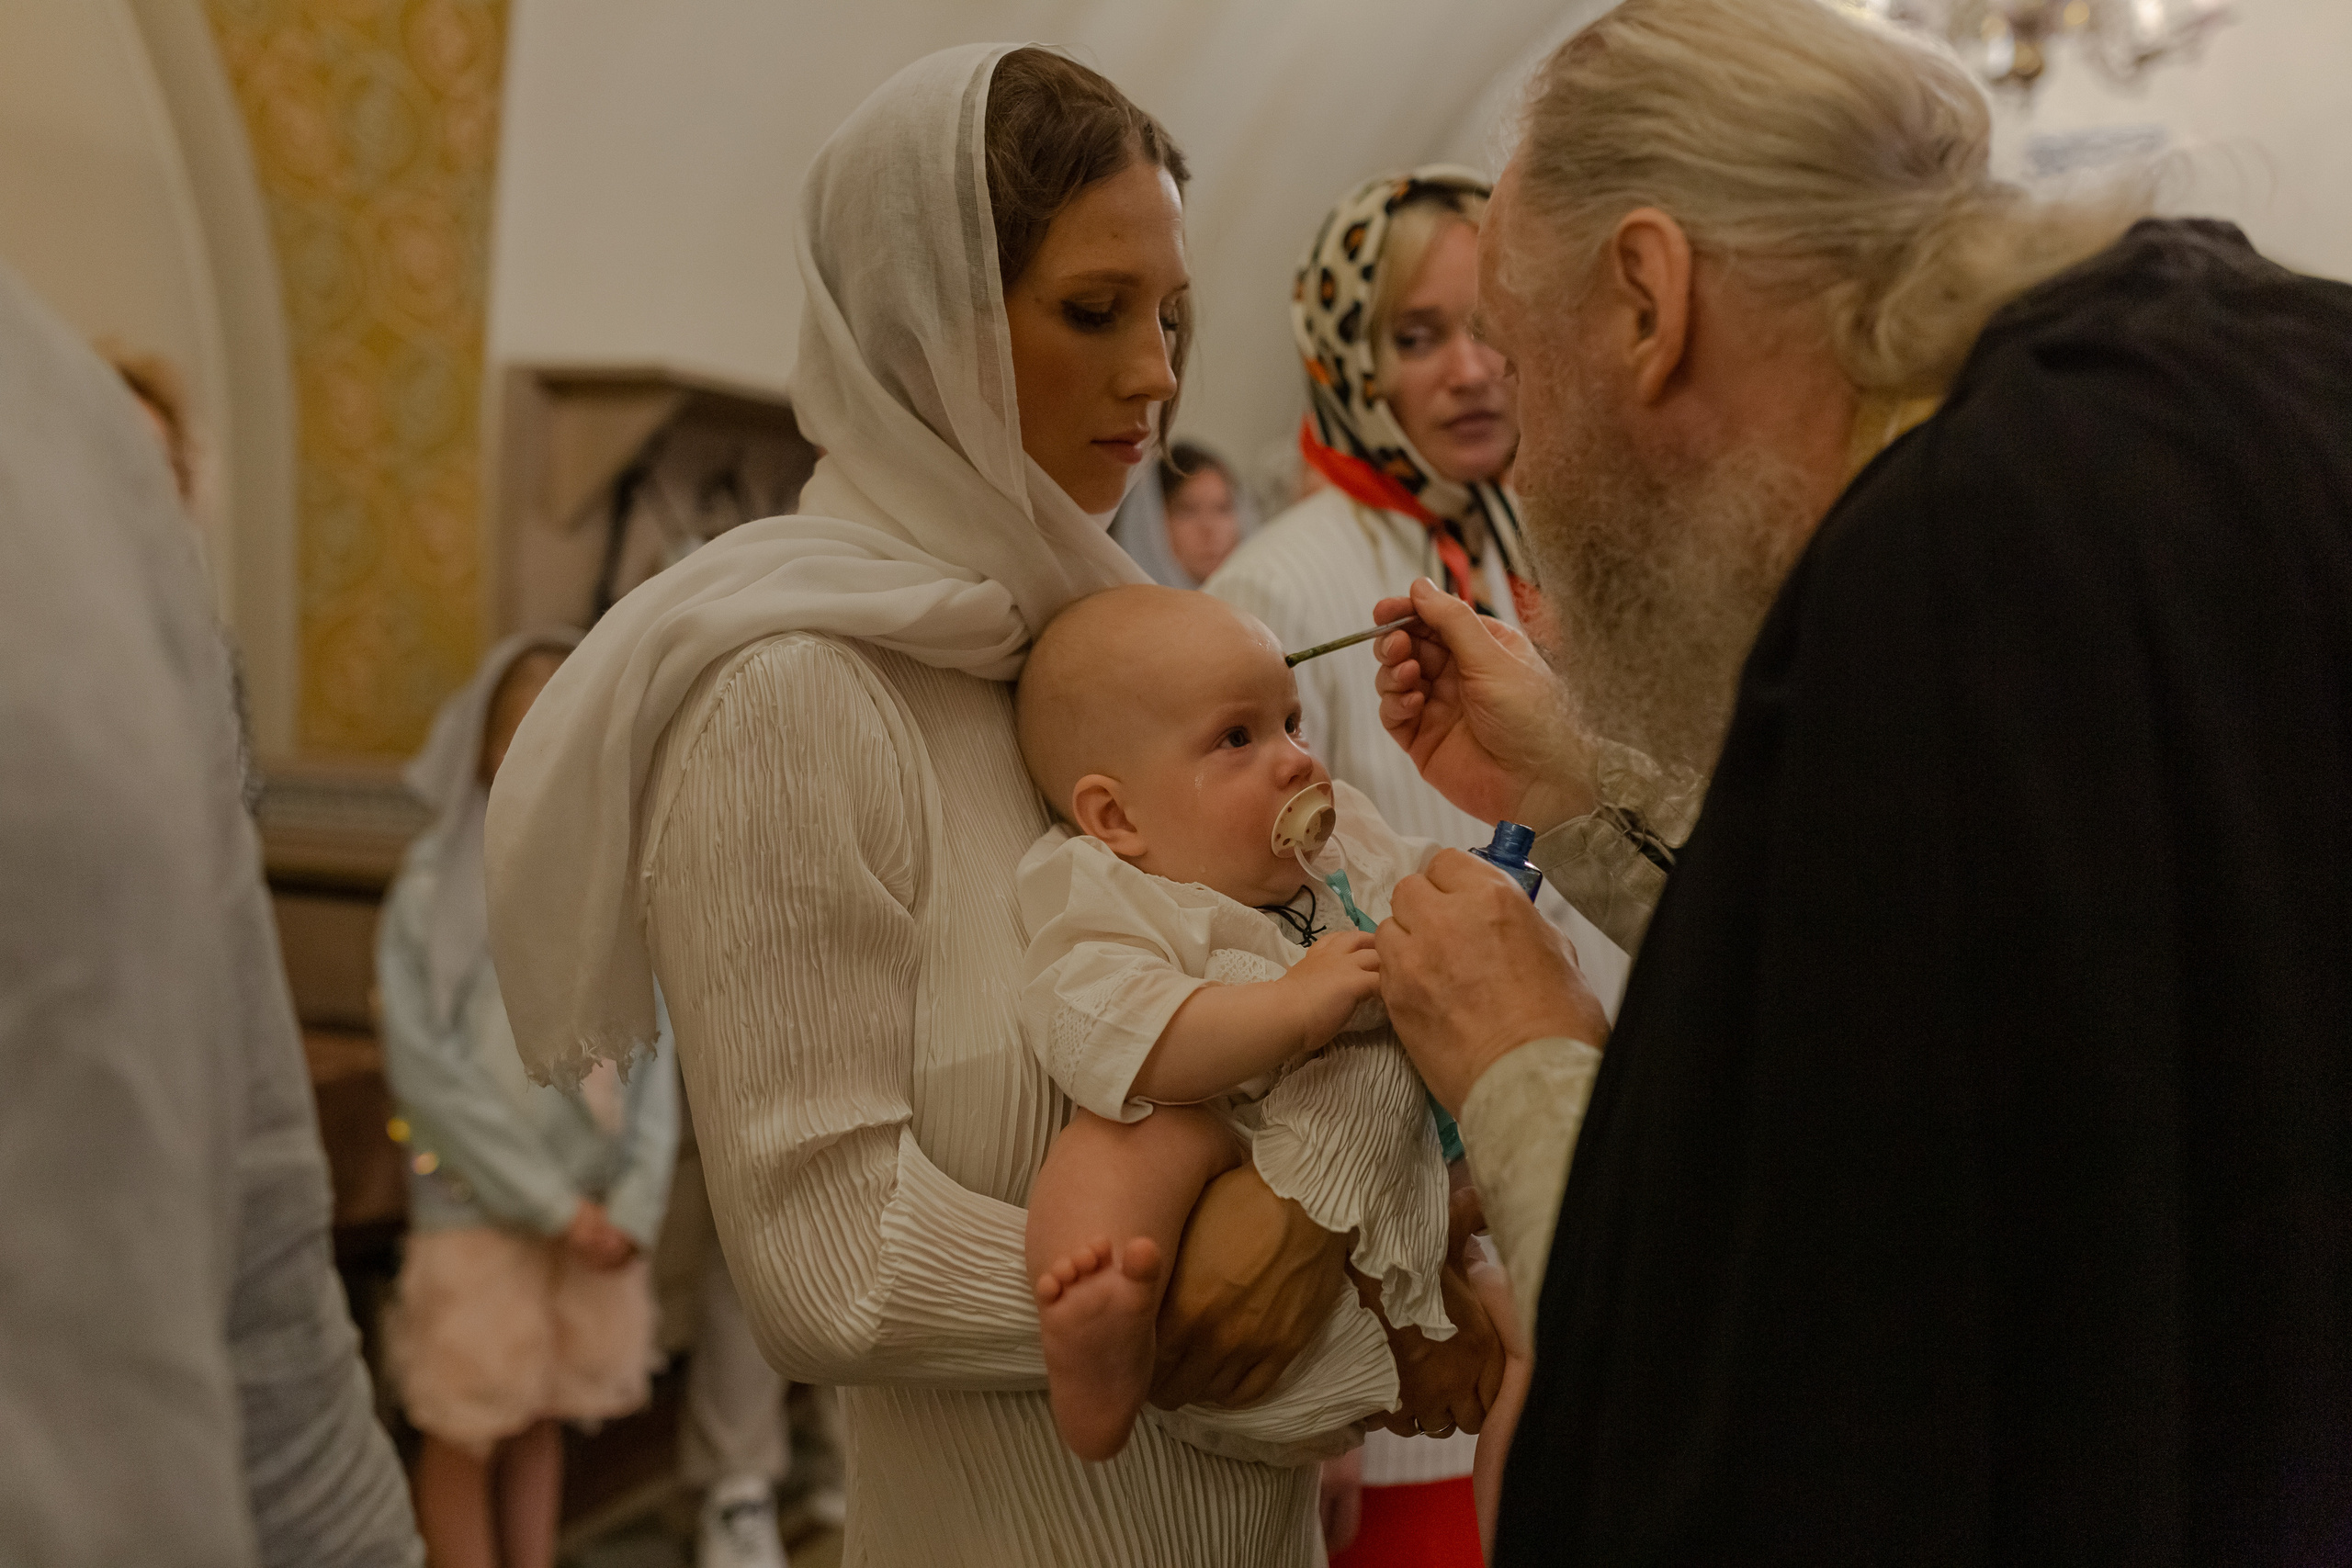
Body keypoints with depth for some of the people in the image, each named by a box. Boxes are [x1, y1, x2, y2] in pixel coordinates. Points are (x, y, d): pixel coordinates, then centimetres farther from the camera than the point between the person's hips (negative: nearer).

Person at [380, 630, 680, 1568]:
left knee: (542, 1420, 14)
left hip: (598, 1209, 3)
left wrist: (638, 1197, -6)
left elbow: (653, 1050, 4)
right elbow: (425, 1066, -11)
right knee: (465, 1434, 5)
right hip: (478, 1208, -3)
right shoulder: (436, 884, -8)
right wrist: (548, 1203, -12)